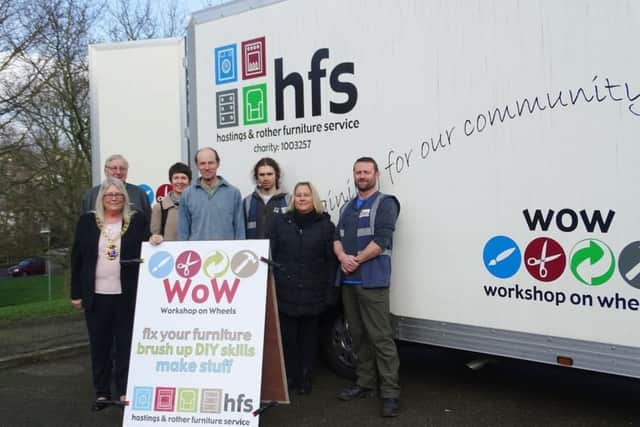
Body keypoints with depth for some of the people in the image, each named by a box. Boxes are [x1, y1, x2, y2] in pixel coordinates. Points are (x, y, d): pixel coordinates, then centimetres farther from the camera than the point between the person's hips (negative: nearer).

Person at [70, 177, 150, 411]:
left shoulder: (137, 220, 1)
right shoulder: (87, 221, 5)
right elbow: (77, 258, 6)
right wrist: (76, 293, 2)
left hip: (127, 294, -1)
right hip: (96, 294, 2)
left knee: (126, 343, 5)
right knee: (99, 344, 9)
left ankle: (126, 391, 16)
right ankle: (101, 392, 21)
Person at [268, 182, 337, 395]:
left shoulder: (325, 225, 4)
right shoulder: (280, 222, 8)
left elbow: (331, 260, 1)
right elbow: (270, 254, 5)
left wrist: (328, 289, -5)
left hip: (312, 293, -1)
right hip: (285, 291, 1)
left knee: (308, 335, 8)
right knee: (286, 335, 3)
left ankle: (305, 378, 19)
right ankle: (288, 376, 17)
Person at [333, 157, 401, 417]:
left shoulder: (385, 203, -2)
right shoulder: (347, 207, 19)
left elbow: (381, 241, -13)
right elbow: (337, 238, 12)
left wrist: (356, 260, -10)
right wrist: (343, 257, -9)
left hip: (372, 281, -7)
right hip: (348, 281, 7)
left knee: (380, 337, -9)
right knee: (358, 335, 12)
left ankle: (390, 392, -5)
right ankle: (365, 383, 23)